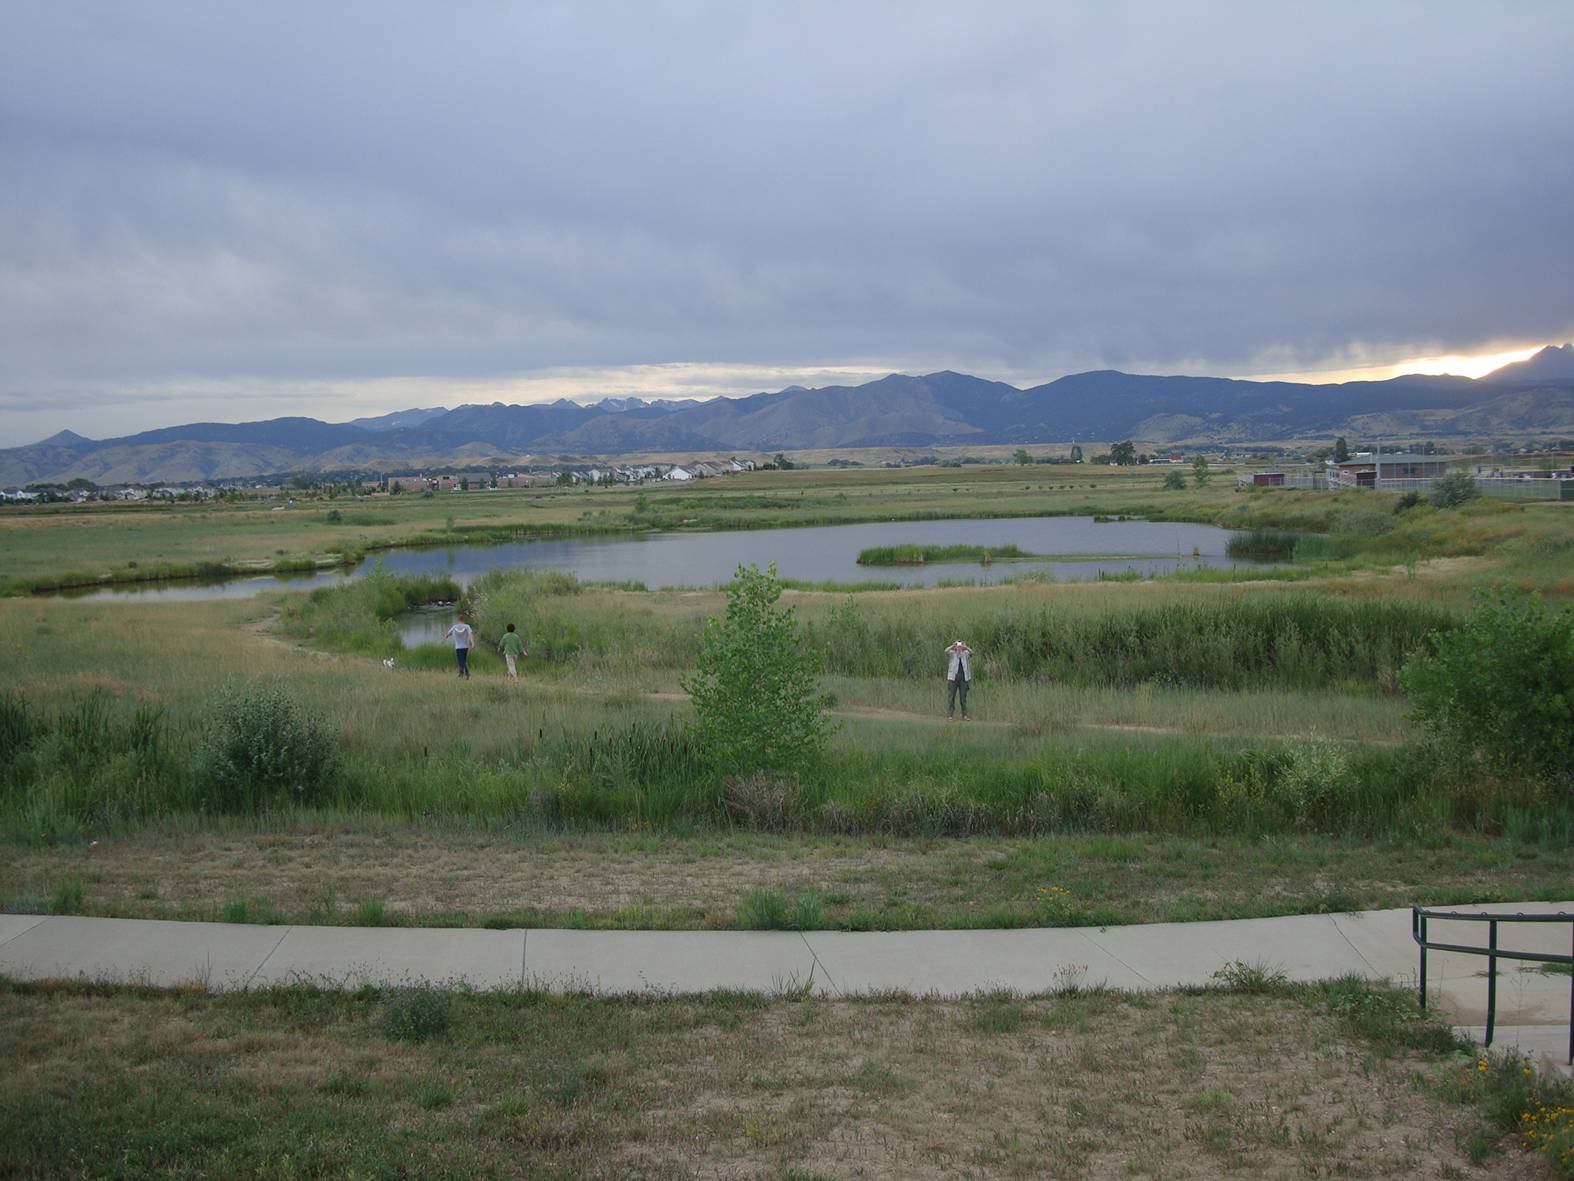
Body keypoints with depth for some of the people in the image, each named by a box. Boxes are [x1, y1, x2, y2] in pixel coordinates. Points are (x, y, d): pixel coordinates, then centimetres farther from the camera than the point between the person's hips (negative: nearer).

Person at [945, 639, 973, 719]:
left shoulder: (965, 653, 9)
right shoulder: (952, 653, 5)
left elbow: (971, 652, -11)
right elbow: (946, 651, -15)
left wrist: (965, 647, -23)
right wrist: (953, 645, -20)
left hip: (964, 679, 2)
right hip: (953, 678, -2)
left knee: (963, 698, 5)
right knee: (951, 697, -3)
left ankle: (964, 716, 9)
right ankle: (950, 715, -2)